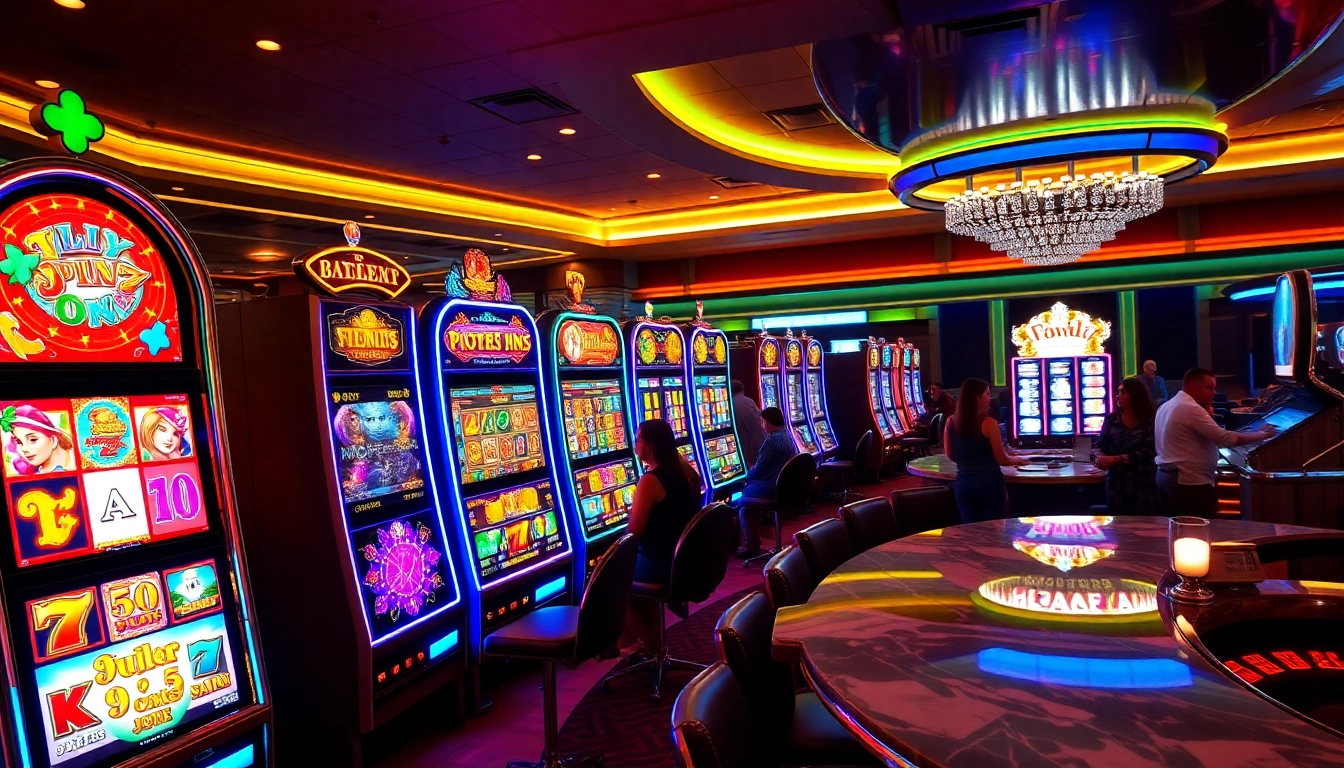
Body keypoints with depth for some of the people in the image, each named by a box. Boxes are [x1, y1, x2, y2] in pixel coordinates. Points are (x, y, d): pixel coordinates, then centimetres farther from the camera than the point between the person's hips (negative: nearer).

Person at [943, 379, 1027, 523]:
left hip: (963, 482, 4)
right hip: (990, 482, -4)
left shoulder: (951, 422, 2)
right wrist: (1015, 460, 15)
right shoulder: (989, 423, -11)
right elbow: (1002, 460, -6)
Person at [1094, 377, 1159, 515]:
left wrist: (1115, 459, -16)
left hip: (1143, 484, -3)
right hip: (1116, 483, 4)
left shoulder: (1151, 419, -6)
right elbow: (1101, 444, 9)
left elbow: (1148, 451, -13)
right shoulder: (1112, 418, 6)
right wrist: (1101, 457, -14)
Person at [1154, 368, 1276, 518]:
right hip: (1189, 480, -10)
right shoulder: (1191, 408, -17)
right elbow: (1225, 438, -19)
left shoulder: (1166, 406, 14)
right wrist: (1262, 435, -6)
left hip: (1165, 476, 10)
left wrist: (1206, 415, 9)